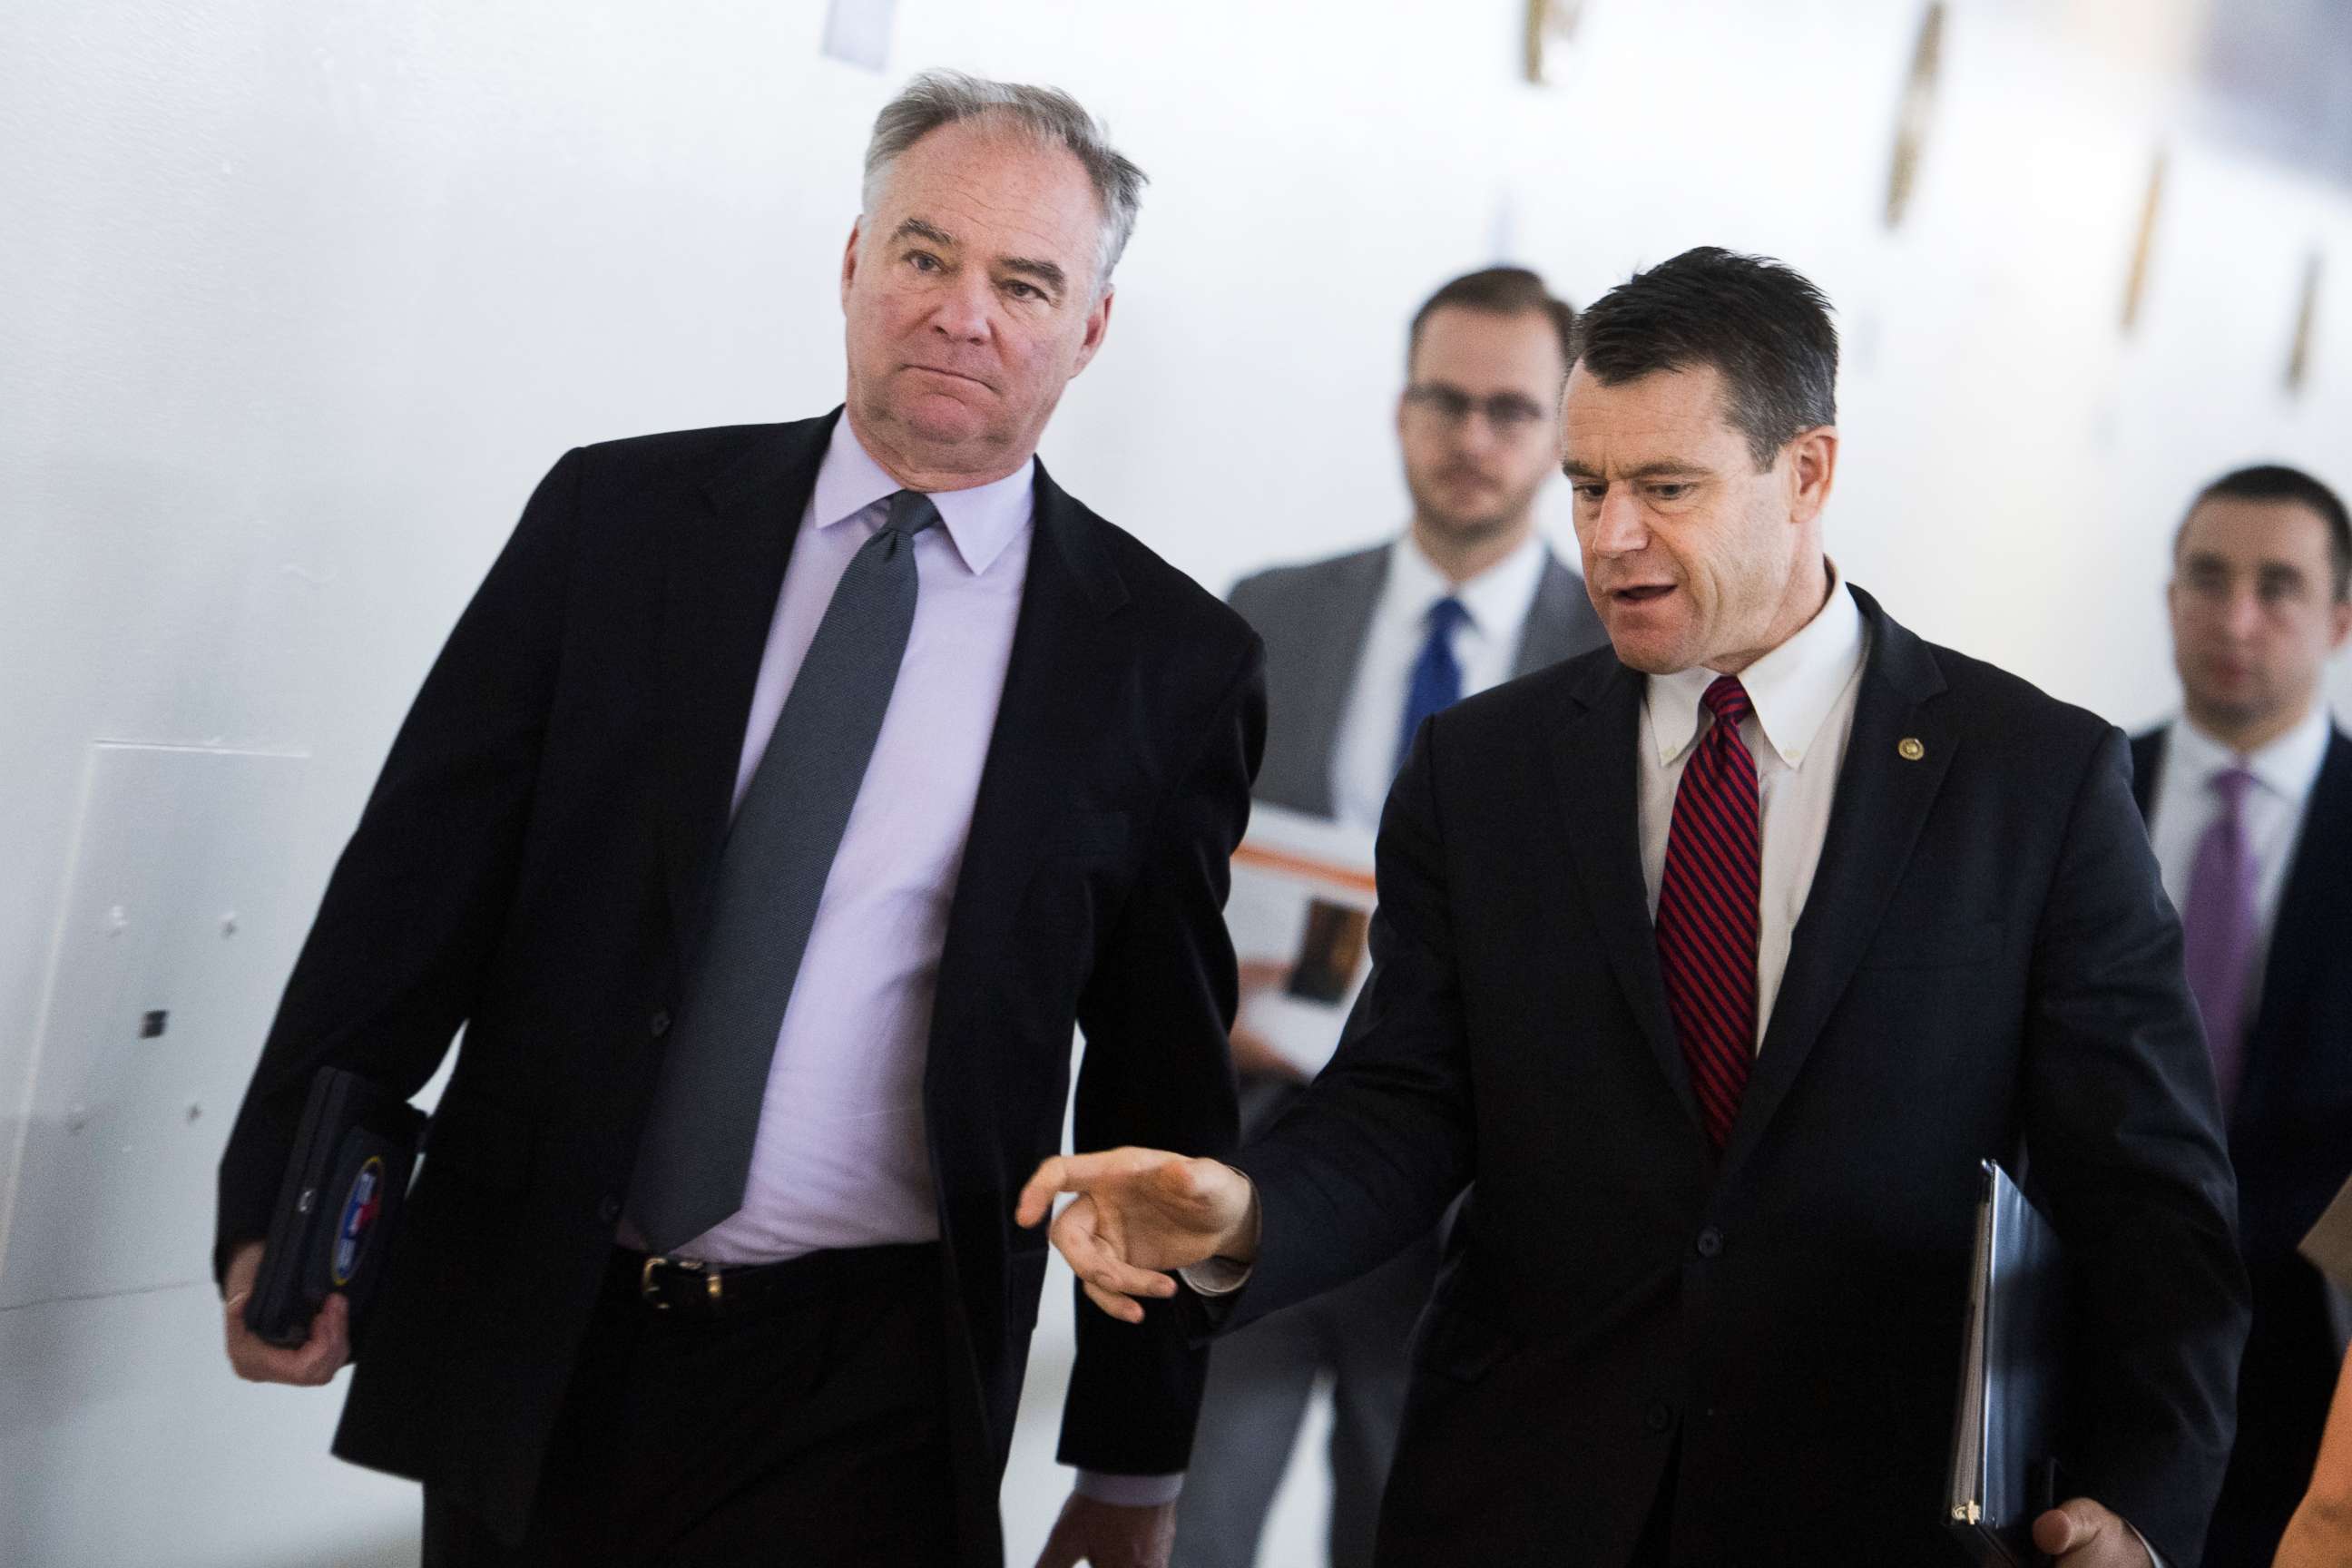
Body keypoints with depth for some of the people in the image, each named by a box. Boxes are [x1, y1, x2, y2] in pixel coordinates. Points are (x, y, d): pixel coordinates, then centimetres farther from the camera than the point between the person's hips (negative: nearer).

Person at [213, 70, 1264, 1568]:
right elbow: (424, 871, 1)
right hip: (530, 1345, 2)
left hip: (865, 1401, -1)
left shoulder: (1169, 661, -1)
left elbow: (1164, 1087, 4)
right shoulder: (617, 517, 2)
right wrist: (282, 1207, -9)